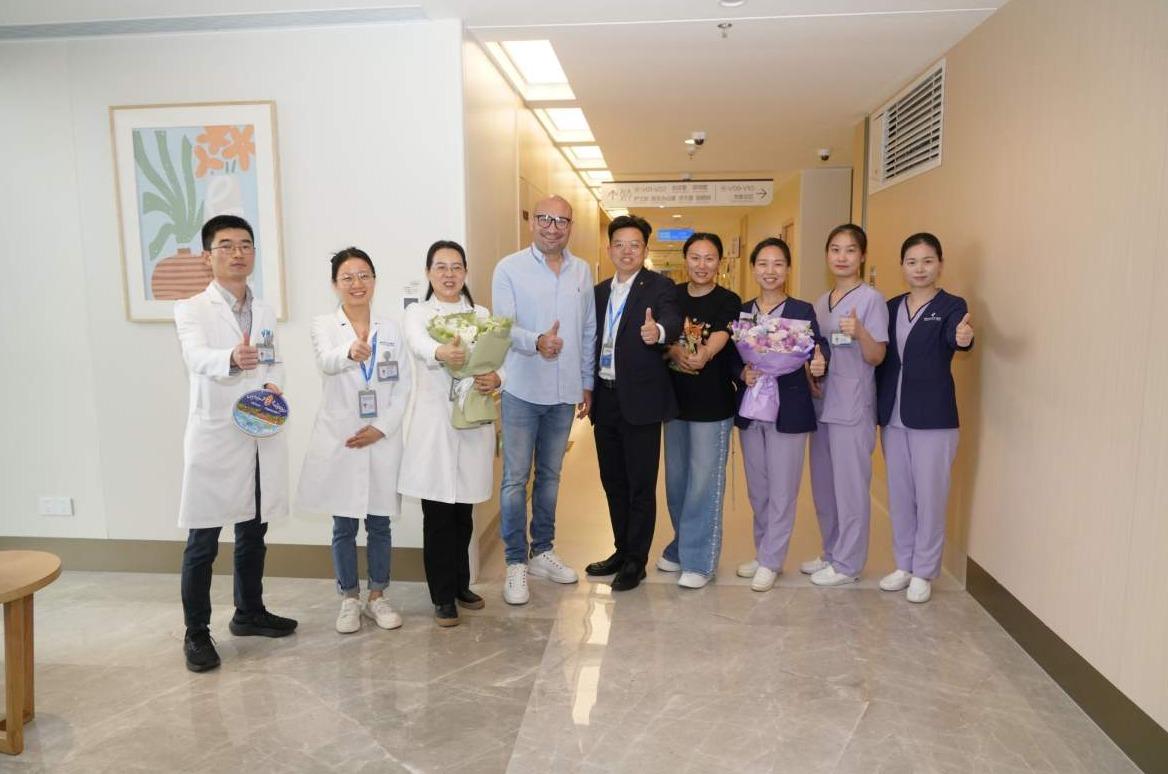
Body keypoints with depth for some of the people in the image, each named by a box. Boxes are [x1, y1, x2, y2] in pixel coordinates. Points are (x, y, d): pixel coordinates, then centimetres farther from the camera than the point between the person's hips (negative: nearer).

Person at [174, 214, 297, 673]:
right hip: (214, 439, -5)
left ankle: (249, 613, 33)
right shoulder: (192, 310, -6)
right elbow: (198, 358, -25)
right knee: (202, 542, 2)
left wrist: (273, 386, -9)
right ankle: (196, 634, 16)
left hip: (262, 438, 5)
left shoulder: (266, 313, 11)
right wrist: (232, 359, -48)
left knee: (253, 534, 16)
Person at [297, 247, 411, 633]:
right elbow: (327, 361, -24)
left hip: (382, 440, 1)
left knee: (379, 524, 10)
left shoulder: (390, 329, 5)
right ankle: (349, 600, 24)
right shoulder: (323, 326, -1)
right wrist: (350, 352, -47)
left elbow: (403, 385, 2)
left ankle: (377, 596, 26)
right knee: (344, 526, 8)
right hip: (338, 441, -1)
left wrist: (382, 427, -11)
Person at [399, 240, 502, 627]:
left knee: (463, 512, 13)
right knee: (438, 515, 1)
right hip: (434, 425, -3)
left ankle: (461, 585, 30)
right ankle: (443, 596, 15)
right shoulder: (417, 313, 1)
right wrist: (441, 352, -46)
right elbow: (420, 344, -22)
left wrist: (495, 378, -25)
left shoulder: (481, 314, 11)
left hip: (473, 422, 3)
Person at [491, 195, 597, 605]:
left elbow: (589, 331, 12)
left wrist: (587, 383, 11)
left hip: (565, 391, 4)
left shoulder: (581, 272, 8)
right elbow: (503, 326, -13)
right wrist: (536, 341, -32)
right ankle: (516, 562, 11)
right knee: (515, 478, 0)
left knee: (550, 475, 14)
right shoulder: (510, 268, -4)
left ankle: (542, 551, 28)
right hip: (522, 390, -4)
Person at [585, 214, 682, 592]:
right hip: (605, 398, 6)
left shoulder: (659, 287, -6)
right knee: (613, 480, 16)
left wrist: (658, 331, -48)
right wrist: (588, 388, 10)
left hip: (640, 399, -6)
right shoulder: (600, 291, 12)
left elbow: (673, 321, -26)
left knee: (641, 484, 3)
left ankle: (636, 560, 17)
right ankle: (622, 550, 31)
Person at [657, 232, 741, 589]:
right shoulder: (671, 296, 5)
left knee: (704, 482, 0)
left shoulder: (728, 301, -6)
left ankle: (699, 559, 13)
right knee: (676, 479, 15)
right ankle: (681, 546, 33)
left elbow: (718, 340, -21)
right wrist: (677, 352, -23)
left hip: (712, 403, -4)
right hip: (675, 398, 5)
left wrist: (702, 356, -39)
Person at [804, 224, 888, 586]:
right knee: (823, 484, 14)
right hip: (821, 403, 7)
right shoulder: (821, 302, 12)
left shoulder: (871, 299, -8)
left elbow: (876, 357, -12)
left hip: (852, 407, -7)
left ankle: (847, 563, 15)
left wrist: (859, 332, -30)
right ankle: (832, 553, 29)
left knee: (850, 485, 2)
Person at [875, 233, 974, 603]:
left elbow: (952, 336, -26)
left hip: (933, 418, -4)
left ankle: (923, 572, 17)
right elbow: (880, 358, 9)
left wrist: (963, 337, -50)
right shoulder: (891, 307, 9)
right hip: (893, 417, 5)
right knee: (899, 495, 13)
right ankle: (903, 565, 27)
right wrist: (878, 409, 4)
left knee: (929, 496, 3)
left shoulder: (952, 306, -4)